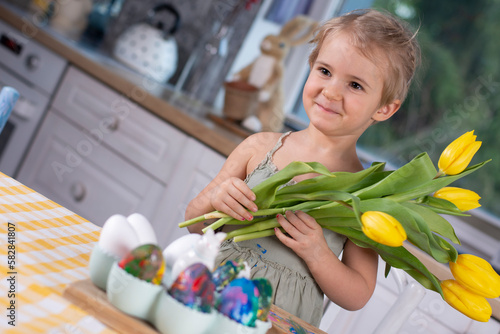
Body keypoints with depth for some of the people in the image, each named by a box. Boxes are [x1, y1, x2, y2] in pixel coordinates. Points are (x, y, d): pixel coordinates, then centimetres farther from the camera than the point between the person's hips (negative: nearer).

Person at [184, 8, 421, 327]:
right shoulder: (260, 147, 1)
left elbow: (357, 296, 0)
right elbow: (194, 223, 8)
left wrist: (316, 254, -15)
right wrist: (213, 200, -12)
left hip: (281, 321, -2)